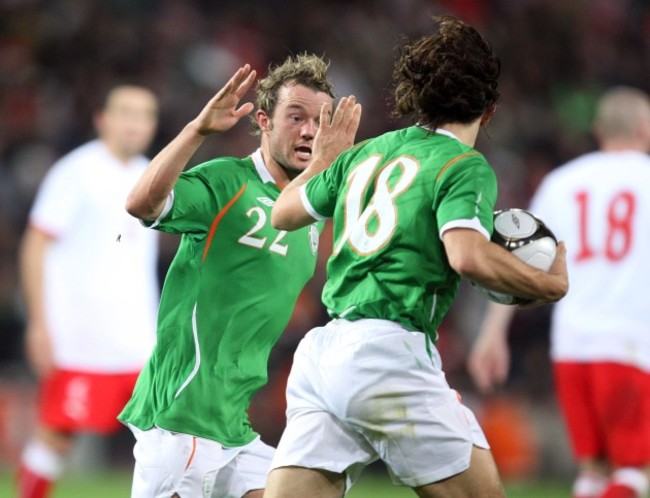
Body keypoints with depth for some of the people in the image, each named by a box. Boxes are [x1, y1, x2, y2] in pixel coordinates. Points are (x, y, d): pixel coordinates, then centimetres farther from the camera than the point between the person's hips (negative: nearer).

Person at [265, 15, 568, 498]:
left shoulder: (366, 153, 18)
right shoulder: (464, 165, -3)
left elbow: (283, 213, 28)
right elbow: (467, 255, -20)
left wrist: (324, 156, 45)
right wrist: (550, 284, -7)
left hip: (322, 351, 7)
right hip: (388, 351, -7)